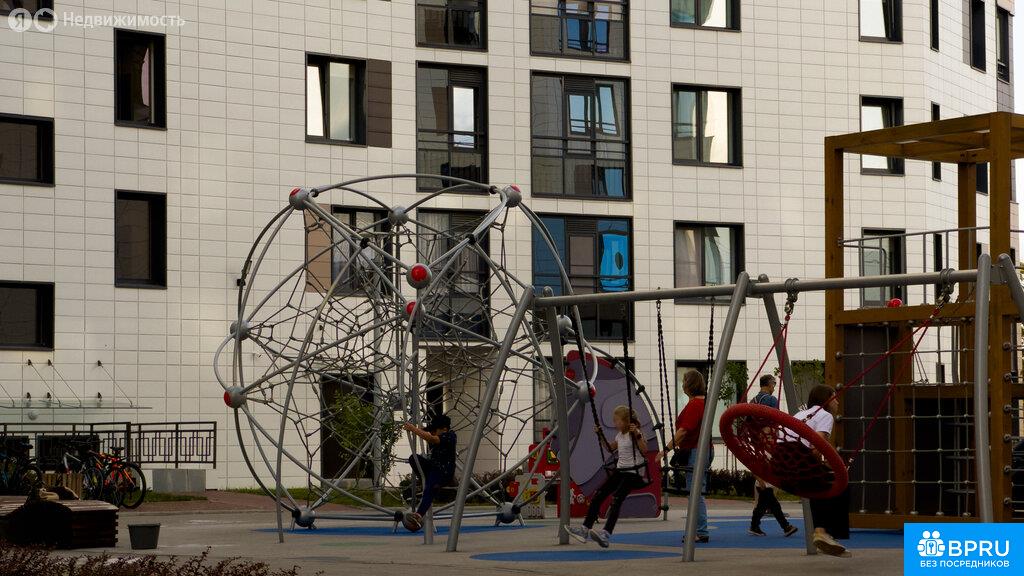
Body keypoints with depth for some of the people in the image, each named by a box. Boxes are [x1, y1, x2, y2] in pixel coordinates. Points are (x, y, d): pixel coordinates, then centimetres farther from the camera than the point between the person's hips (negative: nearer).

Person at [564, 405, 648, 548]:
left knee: (616, 499, -26)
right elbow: (611, 448, 31)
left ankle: (606, 535, -37)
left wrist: (637, 435, -32)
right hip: (619, 471, 9)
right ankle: (585, 529, 2)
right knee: (597, 496, 0)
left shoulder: (635, 434, -11)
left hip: (633, 473, -9)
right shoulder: (620, 435, 14)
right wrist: (601, 435, 22)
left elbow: (644, 451, -23)